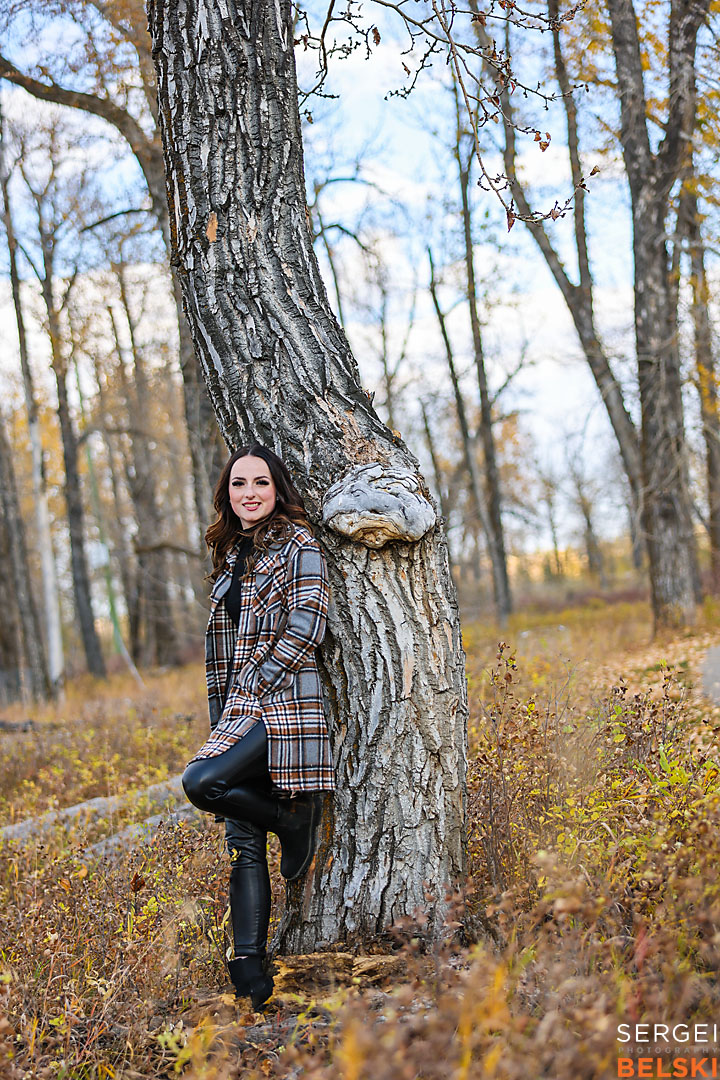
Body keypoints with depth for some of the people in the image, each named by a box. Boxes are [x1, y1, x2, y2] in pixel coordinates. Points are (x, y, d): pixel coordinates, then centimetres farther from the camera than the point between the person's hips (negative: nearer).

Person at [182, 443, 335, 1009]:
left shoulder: (298, 543, -2)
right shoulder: (231, 555, 20)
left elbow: (307, 626, -12)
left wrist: (253, 690, -13)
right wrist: (222, 716, 15)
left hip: (285, 704, -7)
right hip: (240, 709, 7)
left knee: (202, 781, -26)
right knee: (244, 844, 2)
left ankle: (296, 822, -2)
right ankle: (250, 971, 4)